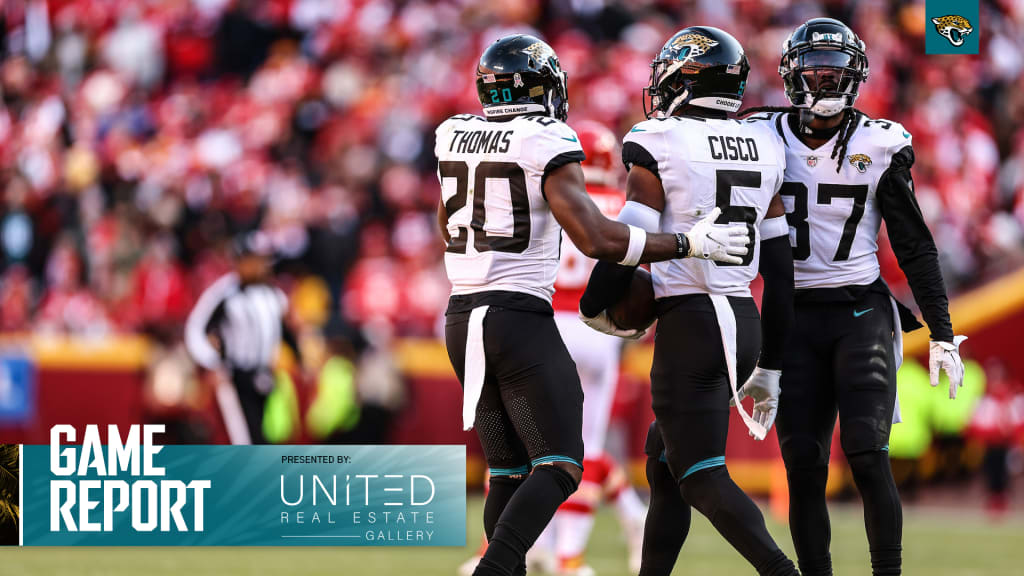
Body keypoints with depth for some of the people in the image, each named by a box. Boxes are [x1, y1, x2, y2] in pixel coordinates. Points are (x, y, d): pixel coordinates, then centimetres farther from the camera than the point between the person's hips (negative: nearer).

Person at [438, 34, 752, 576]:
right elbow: (596, 239, -18)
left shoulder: (453, 136, 10)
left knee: (508, 470, 13)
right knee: (559, 466, -5)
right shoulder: (546, 144, -10)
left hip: (462, 316, 7)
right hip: (520, 319, -7)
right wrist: (690, 244, -10)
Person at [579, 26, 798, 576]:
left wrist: (592, 307, 7)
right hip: (746, 323, 7)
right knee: (665, 454, 20)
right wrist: (769, 369, 19)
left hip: (689, 323, -7)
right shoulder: (762, 150, 11)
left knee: (702, 477, -6)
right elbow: (780, 269, 13)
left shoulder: (660, 146, -8)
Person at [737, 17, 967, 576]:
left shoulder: (880, 147, 0)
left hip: (861, 313, -2)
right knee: (803, 467, -2)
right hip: (794, 318, 2)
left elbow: (914, 246, 4)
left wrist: (942, 333, 1)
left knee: (867, 457, -14)